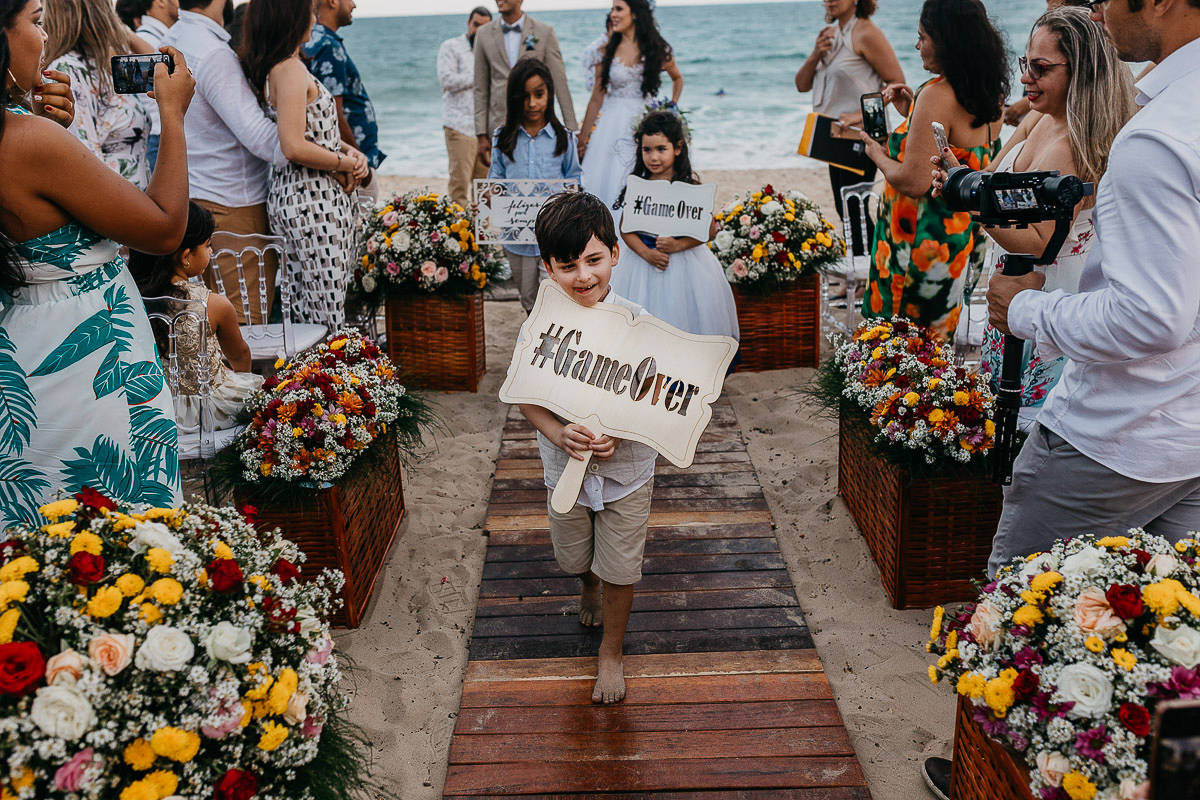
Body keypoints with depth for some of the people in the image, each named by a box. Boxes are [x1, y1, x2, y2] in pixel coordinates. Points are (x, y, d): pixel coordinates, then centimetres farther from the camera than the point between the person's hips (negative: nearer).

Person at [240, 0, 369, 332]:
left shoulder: (274, 68, 16)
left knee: (305, 315, 13)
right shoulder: (290, 70, -14)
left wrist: (349, 150, 6)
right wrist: (347, 163, -10)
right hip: (312, 203, -10)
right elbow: (294, 147, -23)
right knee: (327, 322, -7)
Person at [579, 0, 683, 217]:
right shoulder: (607, 50, 3)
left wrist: (672, 107, 10)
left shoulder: (659, 50, 2)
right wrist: (582, 138, 5)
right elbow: (597, 98, 5)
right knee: (603, 182, -3)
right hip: (611, 126, 1)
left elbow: (677, 78, 22)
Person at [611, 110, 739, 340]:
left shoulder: (690, 185, -9)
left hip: (683, 262, -2)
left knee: (683, 315, 4)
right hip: (643, 259, 2)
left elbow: (708, 228, -10)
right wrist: (646, 253, -17)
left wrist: (678, 245, -20)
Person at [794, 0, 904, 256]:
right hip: (836, 138, 9)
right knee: (844, 207, 14)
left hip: (859, 138, -9)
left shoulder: (865, 32, -13)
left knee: (854, 209, -7)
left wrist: (862, 114, -25)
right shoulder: (830, 34, 13)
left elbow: (897, 83, -16)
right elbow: (802, 85, 11)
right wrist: (816, 55, -7)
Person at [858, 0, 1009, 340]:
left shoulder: (938, 95, -21)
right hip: (967, 233, 9)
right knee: (937, 337, 20)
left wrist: (877, 154, -6)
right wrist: (914, 112, 15)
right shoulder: (989, 95, 6)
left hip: (926, 240, -9)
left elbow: (915, 182, -24)